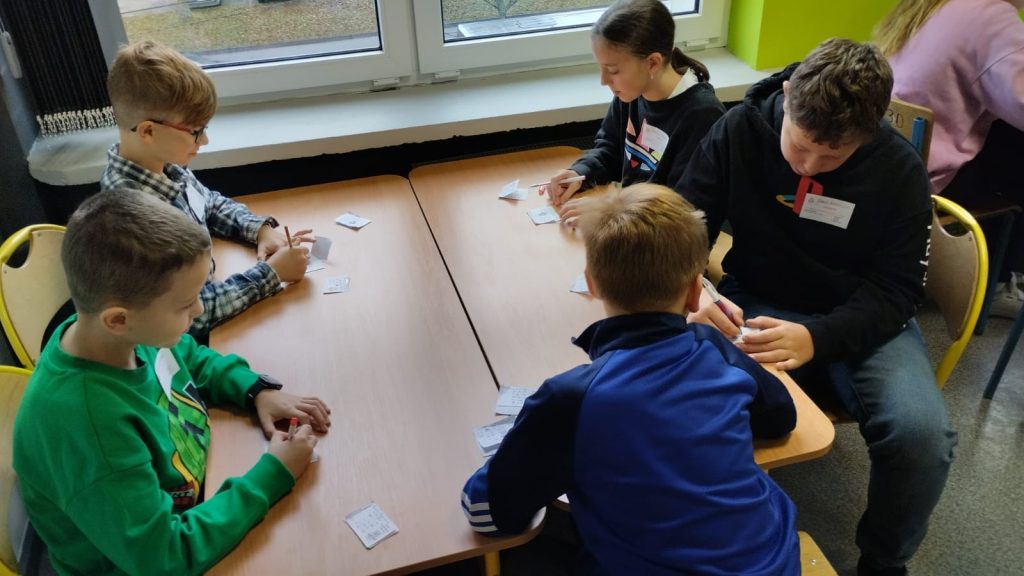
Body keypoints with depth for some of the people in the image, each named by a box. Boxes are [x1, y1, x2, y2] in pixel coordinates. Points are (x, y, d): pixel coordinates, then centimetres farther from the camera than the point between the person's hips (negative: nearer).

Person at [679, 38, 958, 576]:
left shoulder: (900, 170, -12)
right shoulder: (739, 130, -11)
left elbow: (894, 291, -11)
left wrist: (816, 338, -32)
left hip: (861, 319, 0)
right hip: (755, 306, 1)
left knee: (922, 434, -27)